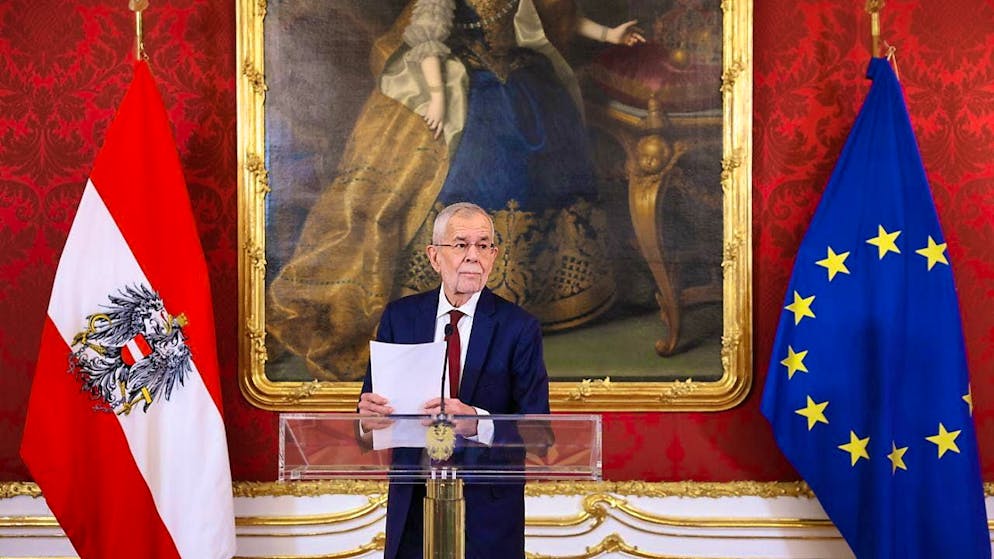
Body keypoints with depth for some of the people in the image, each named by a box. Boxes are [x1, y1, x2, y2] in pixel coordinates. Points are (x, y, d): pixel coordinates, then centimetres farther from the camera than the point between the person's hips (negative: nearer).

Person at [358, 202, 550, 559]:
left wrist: (478, 422, -31)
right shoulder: (399, 317, 2)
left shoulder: (519, 328, -7)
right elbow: (372, 399, 1)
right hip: (412, 501, 2)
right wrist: (369, 417, -23)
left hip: (488, 508, -2)